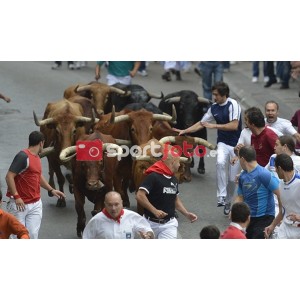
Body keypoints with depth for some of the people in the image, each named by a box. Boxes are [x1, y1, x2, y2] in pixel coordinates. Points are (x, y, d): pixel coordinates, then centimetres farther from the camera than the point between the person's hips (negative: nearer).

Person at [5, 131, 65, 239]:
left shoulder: (37, 157, 13)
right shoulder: (23, 156, -15)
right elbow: (9, 176, -20)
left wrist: (51, 190, 27)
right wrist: (16, 197, -23)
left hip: (35, 204, 7)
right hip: (20, 204, -7)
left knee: (33, 234, 1)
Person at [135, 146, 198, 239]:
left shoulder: (174, 179, 9)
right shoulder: (153, 176, -16)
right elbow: (139, 196, -23)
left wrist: (187, 214, 11)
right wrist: (154, 210, -28)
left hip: (169, 224, 5)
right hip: (151, 223, -5)